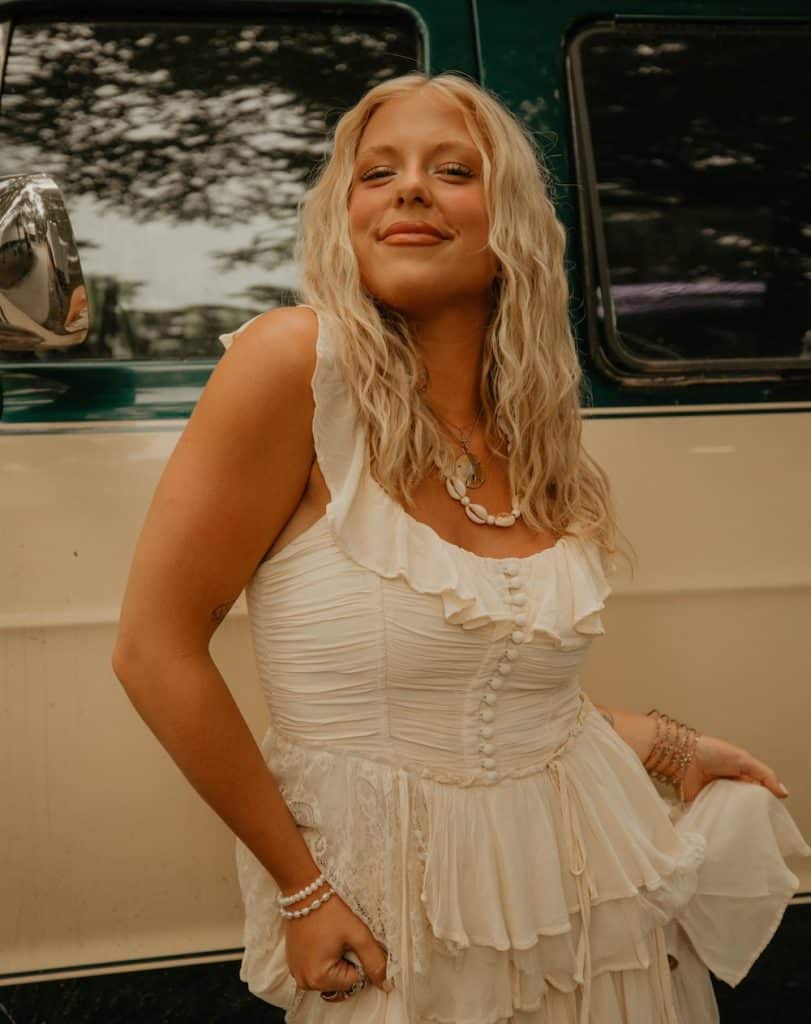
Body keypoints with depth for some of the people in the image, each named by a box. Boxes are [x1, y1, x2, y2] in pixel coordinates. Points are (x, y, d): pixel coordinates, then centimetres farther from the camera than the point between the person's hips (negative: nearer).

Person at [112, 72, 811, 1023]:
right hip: (391, 906, -5)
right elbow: (157, 649, -17)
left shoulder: (534, 431, 2)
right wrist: (298, 887, -13)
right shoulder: (292, 360, -18)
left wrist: (672, 747, 6)